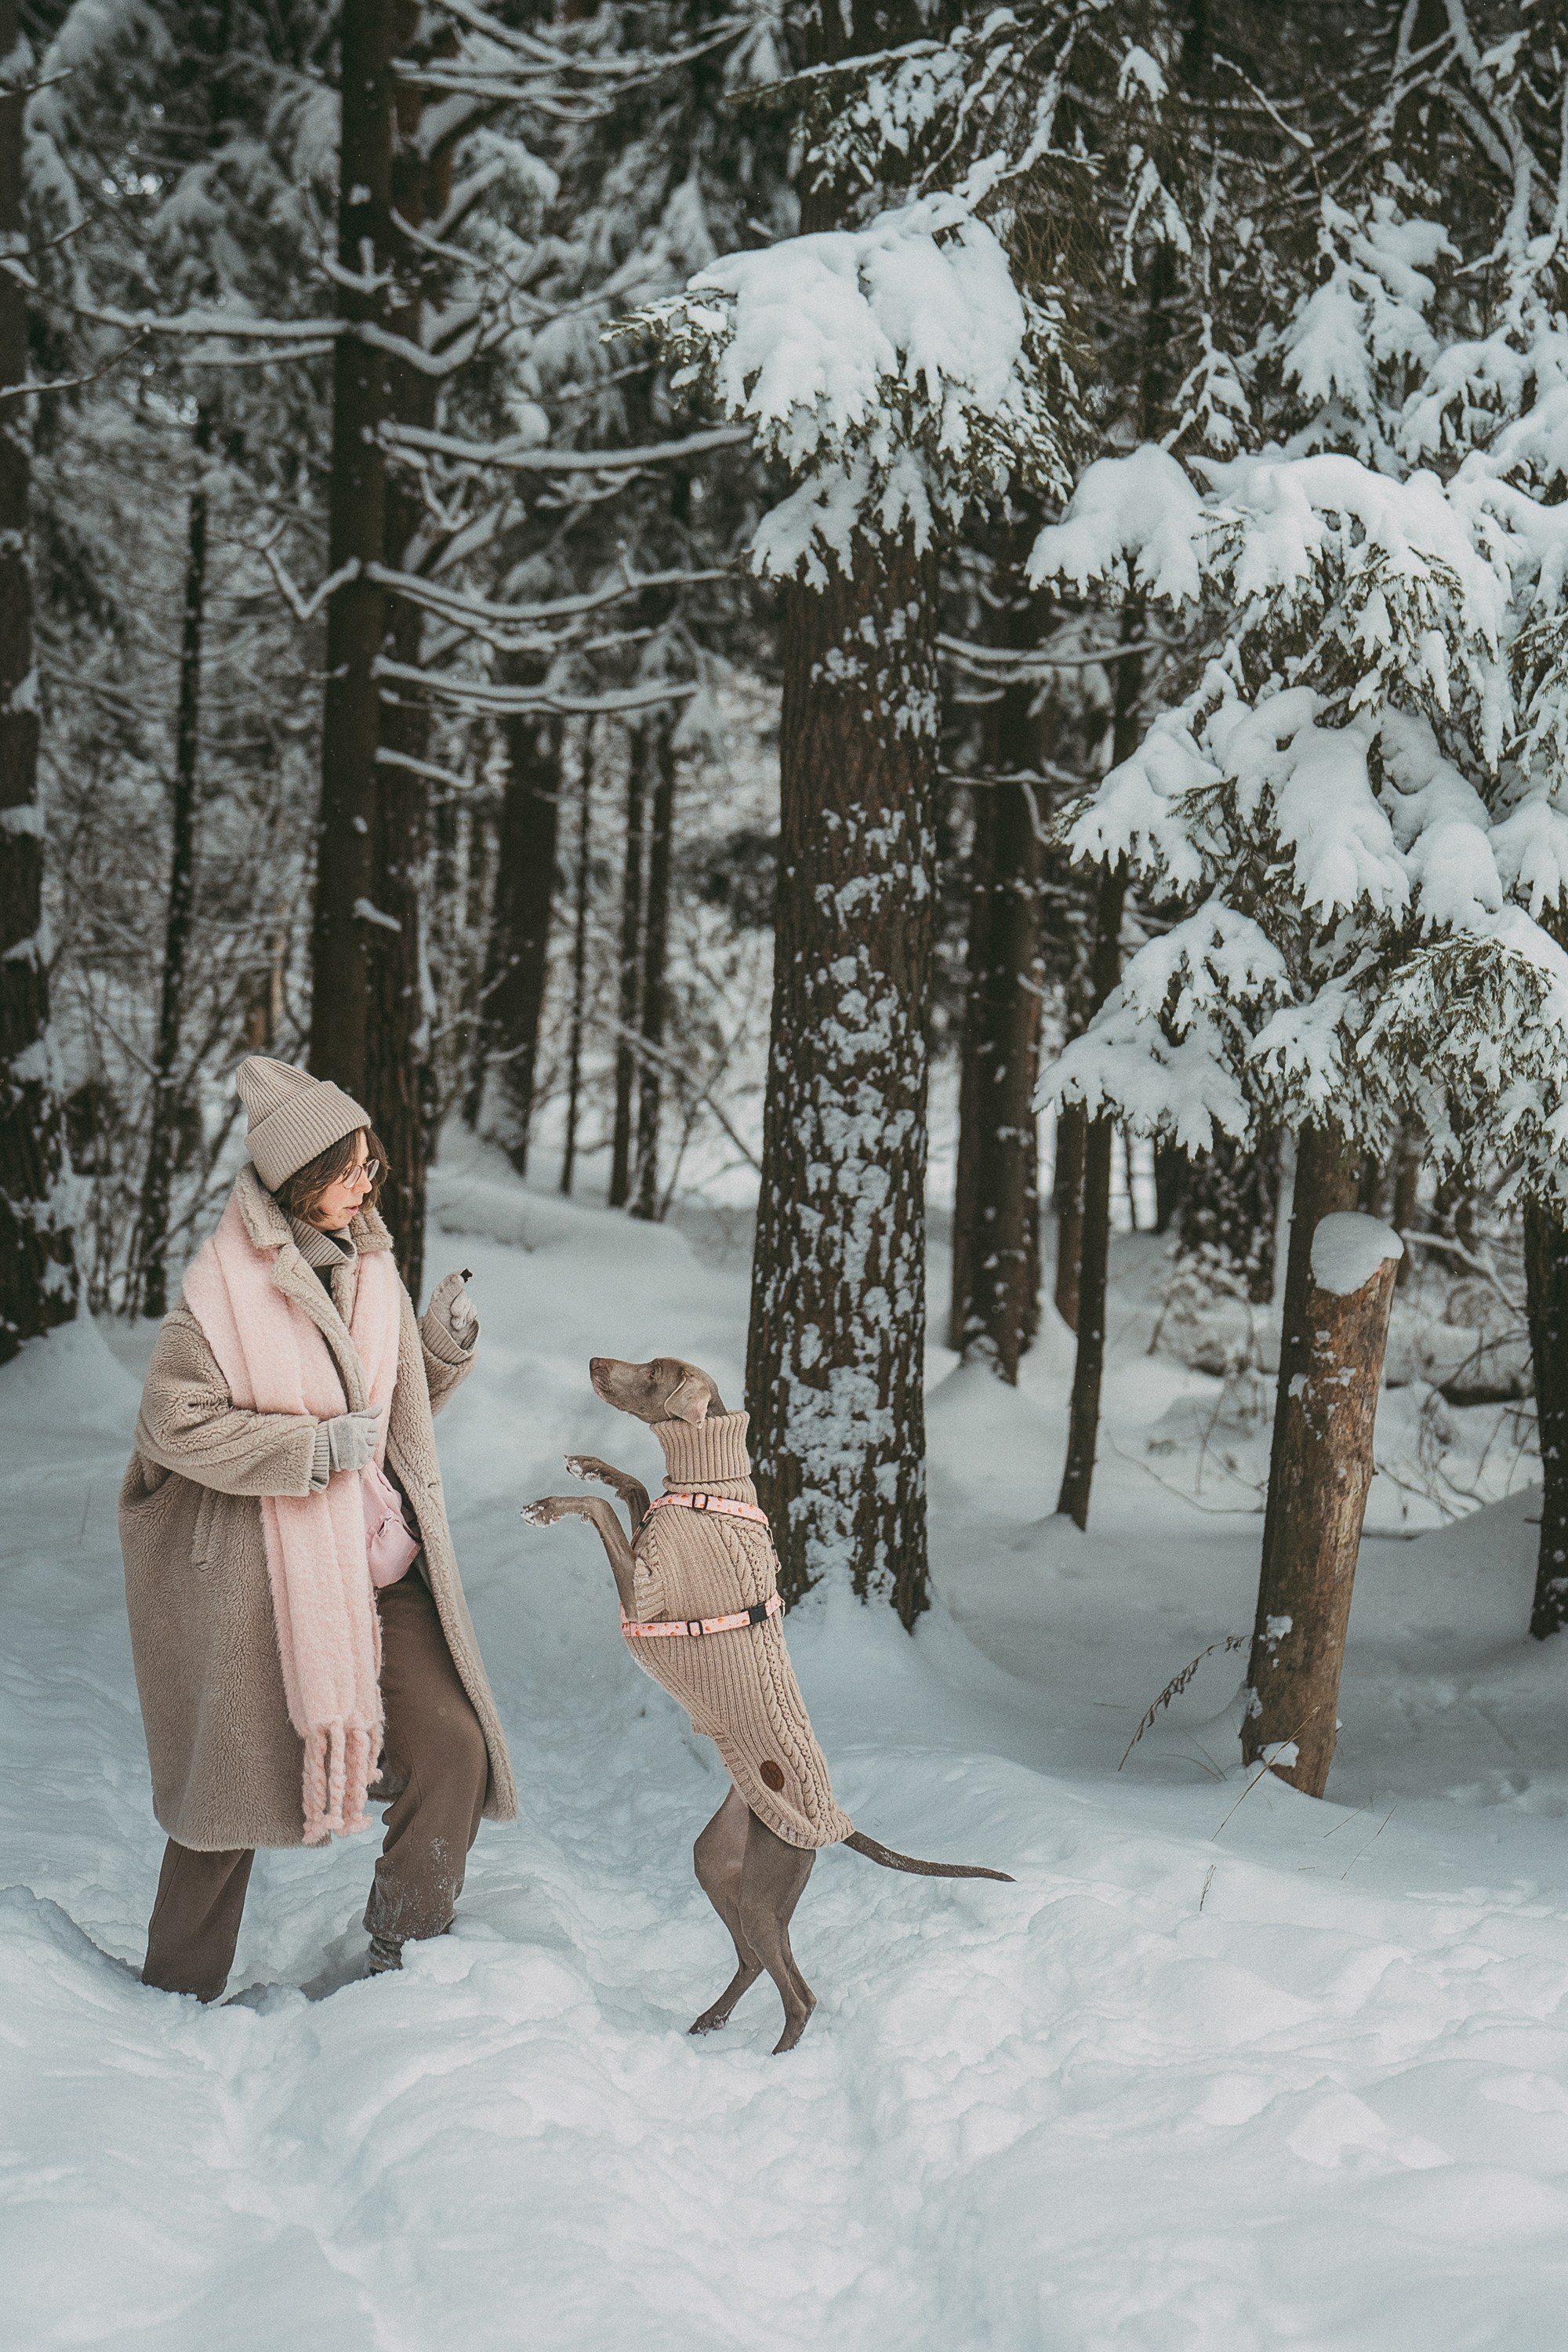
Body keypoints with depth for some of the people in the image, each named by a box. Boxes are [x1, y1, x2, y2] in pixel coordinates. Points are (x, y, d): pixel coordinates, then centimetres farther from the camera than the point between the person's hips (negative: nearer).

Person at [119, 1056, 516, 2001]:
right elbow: (173, 1424, -17)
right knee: (234, 1777, 7)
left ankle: (405, 1954, 13)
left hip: (376, 1563, 5)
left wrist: (444, 1345, -3)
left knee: (453, 1747, -6)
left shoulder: (369, 1265, 5)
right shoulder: (228, 1284, -14)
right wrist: (315, 1445, -21)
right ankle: (178, 1993, 25)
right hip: (260, 1567, -5)